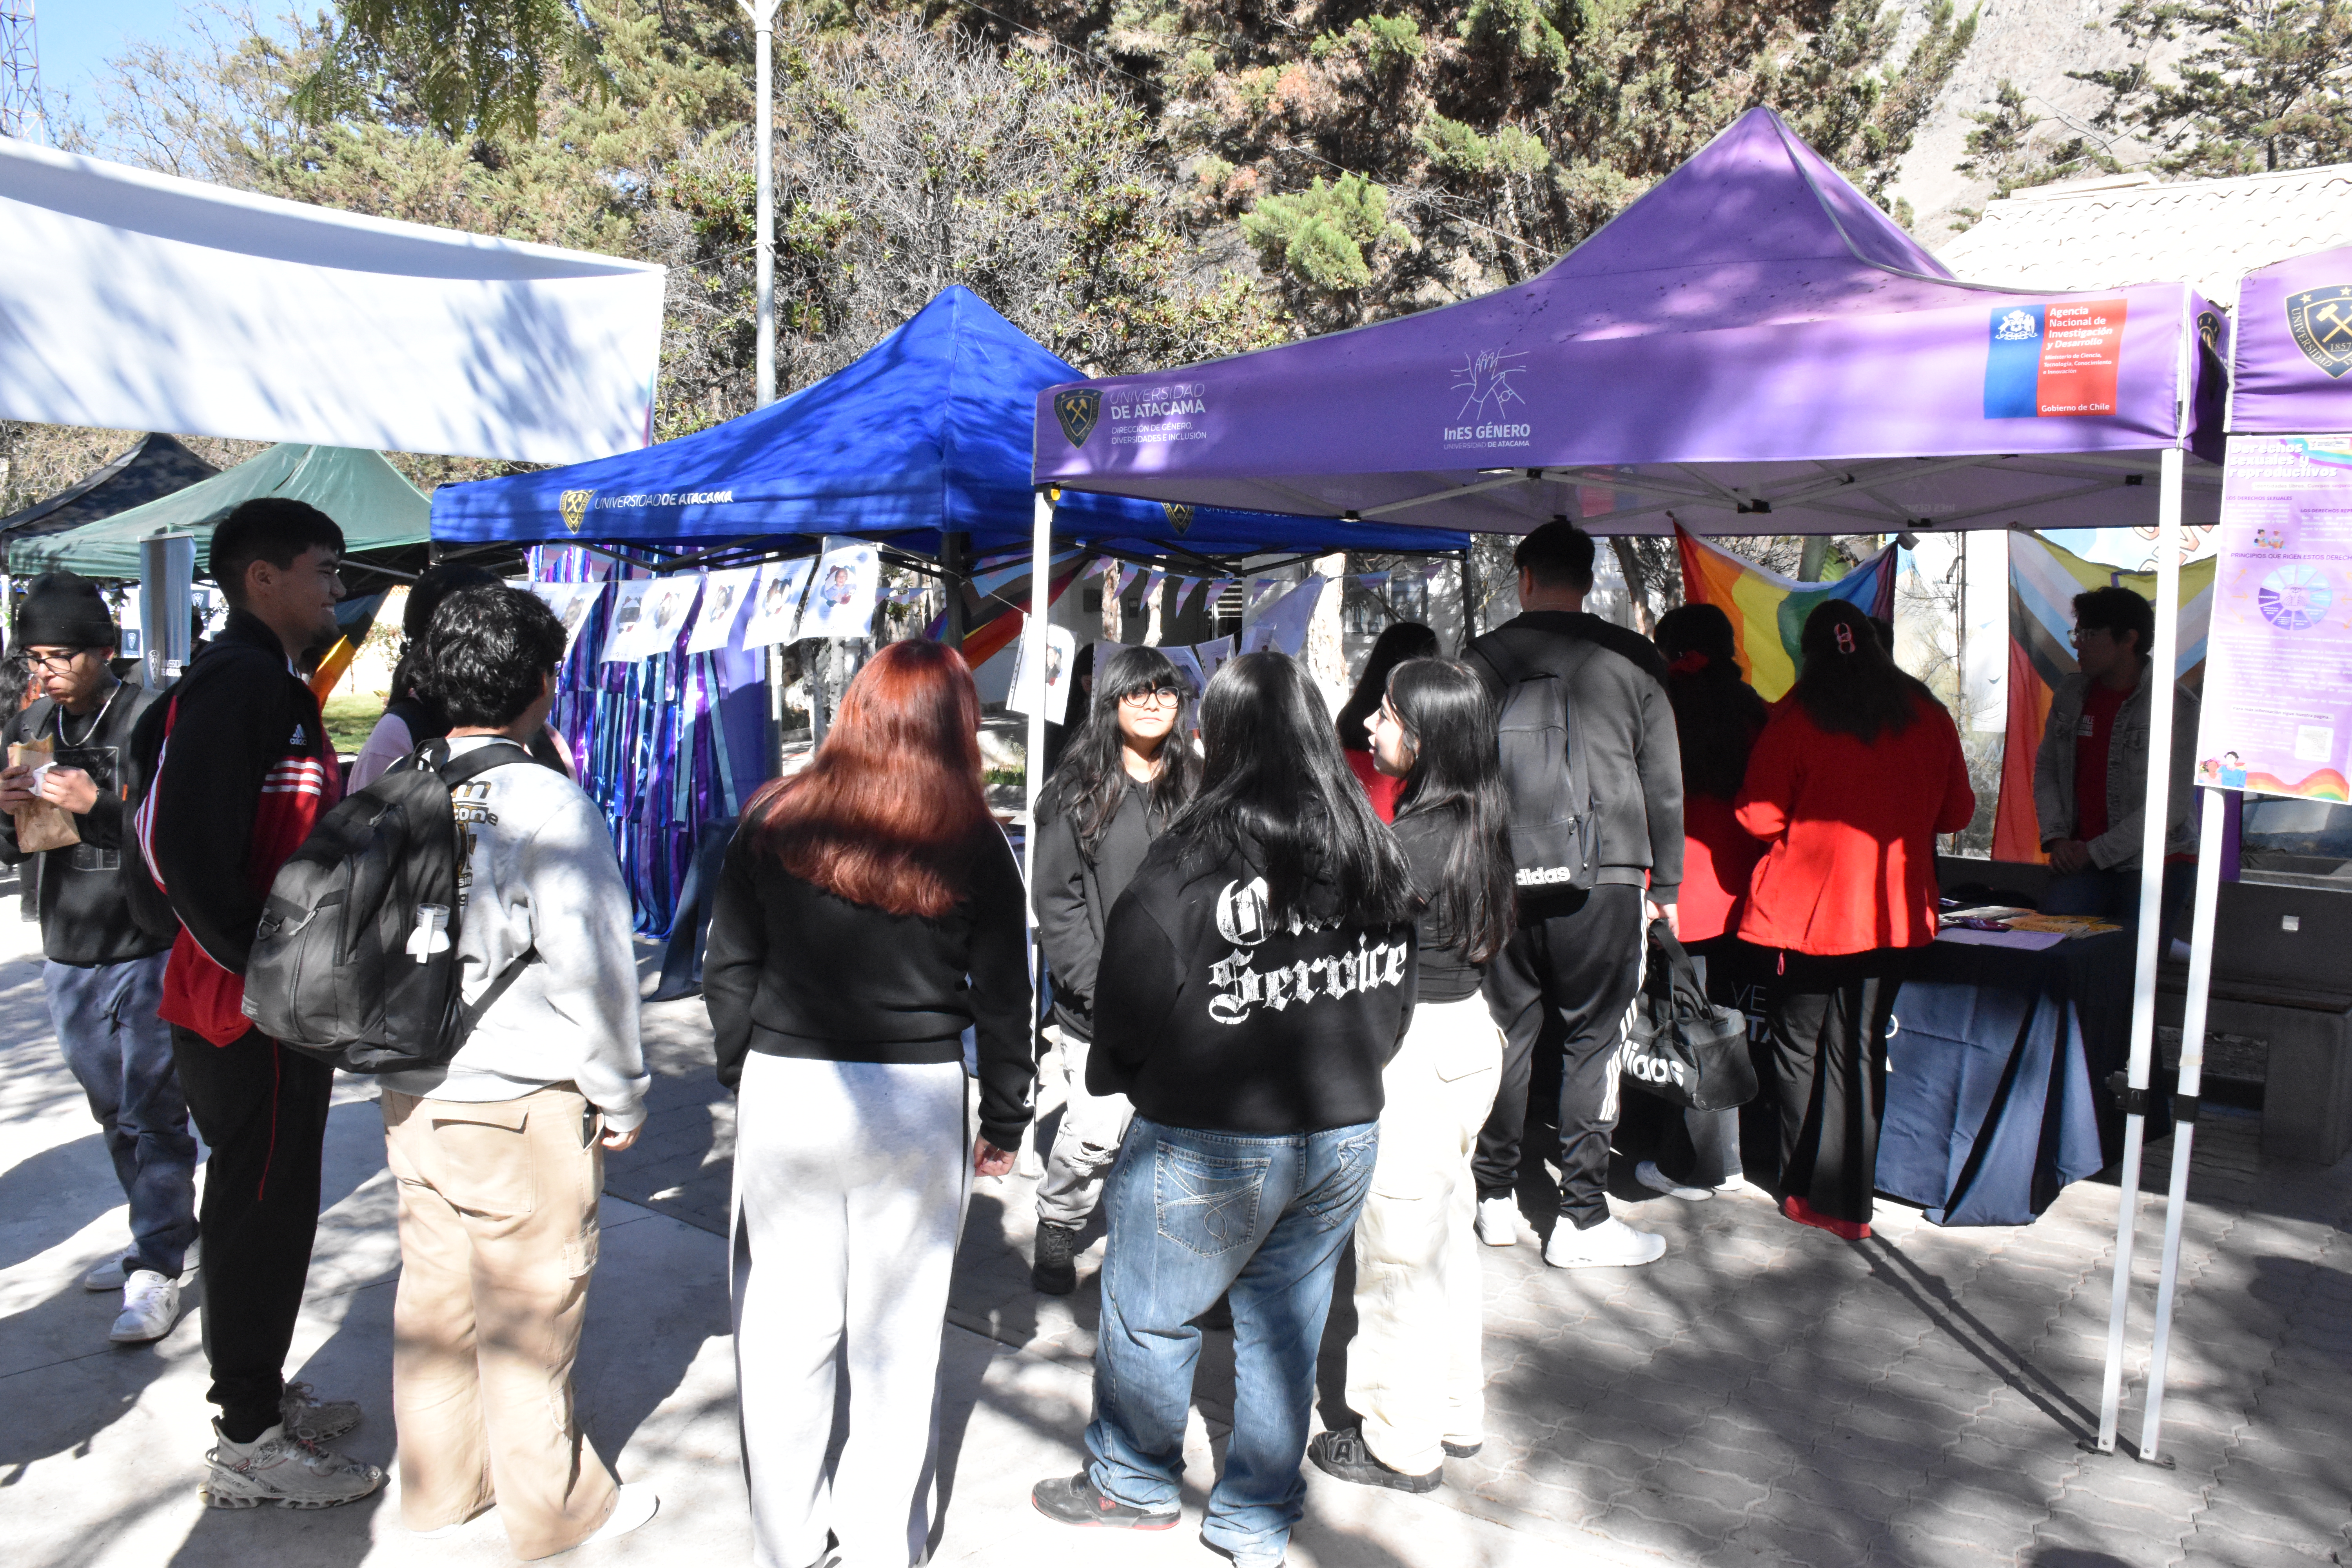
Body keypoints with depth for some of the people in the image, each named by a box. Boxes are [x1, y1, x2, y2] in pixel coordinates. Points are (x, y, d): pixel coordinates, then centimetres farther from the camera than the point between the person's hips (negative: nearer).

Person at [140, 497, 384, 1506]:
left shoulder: (279, 685, 15)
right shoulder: (230, 683, -17)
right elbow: (185, 850, -25)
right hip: (248, 1011, -10)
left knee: (272, 1203, 18)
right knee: (260, 1212, 1)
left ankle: (260, 1393, 33)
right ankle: (247, 1444, 14)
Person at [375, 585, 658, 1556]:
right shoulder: (547, 802, -18)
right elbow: (591, 966, -17)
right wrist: (621, 1094, -4)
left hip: (411, 1094, 6)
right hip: (521, 1103, -6)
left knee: (433, 1290, 19)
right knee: (529, 1309, 8)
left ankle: (438, 1484, 37)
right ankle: (551, 1508, 24)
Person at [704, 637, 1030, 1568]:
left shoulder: (775, 821, -1)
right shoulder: (972, 842, -4)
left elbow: (729, 968, 4)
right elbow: (1002, 995, 1)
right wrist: (1005, 1119, 12)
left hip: (785, 1092, 1)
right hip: (918, 1103, 0)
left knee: (785, 1326, 12)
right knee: (899, 1333, 11)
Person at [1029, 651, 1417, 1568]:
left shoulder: (1189, 861, -19)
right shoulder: (1377, 854, -1)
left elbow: (1130, 1013, -13)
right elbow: (1394, 997, 10)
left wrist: (1110, 1073, 8)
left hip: (1210, 1146, -6)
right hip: (1346, 1133, 6)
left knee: (1148, 1314, 16)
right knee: (1286, 1325, 18)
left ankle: (1132, 1483, 36)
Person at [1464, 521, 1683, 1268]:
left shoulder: (1484, 658, 4)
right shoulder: (1634, 659, 1)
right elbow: (1664, 782, 3)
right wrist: (1666, 885, 11)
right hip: (1602, 877, -2)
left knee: (1509, 1034, 12)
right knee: (1592, 1041, 4)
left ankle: (1495, 1198, 20)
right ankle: (1582, 1219, 7)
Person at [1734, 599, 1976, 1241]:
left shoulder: (1797, 719, -10)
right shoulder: (1928, 717, 1)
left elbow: (1757, 815, -9)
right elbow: (1956, 812, 10)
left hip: (1809, 907, -3)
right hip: (1894, 912, 3)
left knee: (1796, 1044, 12)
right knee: (1861, 1048, 10)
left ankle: (1804, 1189, 19)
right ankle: (1847, 1200, 12)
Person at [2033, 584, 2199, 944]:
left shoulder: (2175, 705, -10)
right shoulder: (2070, 695, 8)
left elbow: (2172, 802, -13)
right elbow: (2046, 769, 15)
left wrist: (2097, 852, -13)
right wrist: (2056, 837, -1)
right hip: (2081, 859, 5)